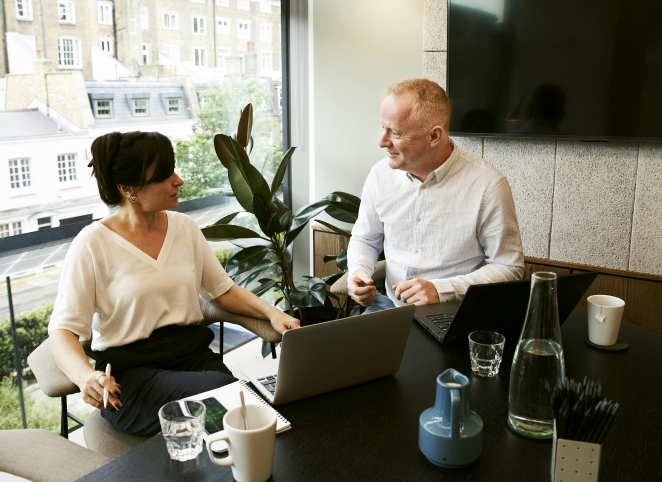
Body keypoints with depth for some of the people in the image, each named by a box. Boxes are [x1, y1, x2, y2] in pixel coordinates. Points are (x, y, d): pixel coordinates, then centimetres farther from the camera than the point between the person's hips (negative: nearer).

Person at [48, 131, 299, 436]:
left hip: (193, 353, 5)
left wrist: (270, 311, -5)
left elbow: (224, 290, 14)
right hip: (130, 372, -4)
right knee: (220, 389, -31)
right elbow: (62, 330, -9)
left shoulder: (184, 227, 9)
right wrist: (85, 377, -30)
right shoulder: (93, 245, -7)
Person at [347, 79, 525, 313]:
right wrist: (358, 272, -5)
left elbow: (509, 267, -7)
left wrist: (441, 290, -19)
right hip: (390, 303, 3)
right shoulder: (380, 174, 1)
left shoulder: (488, 185, -13)